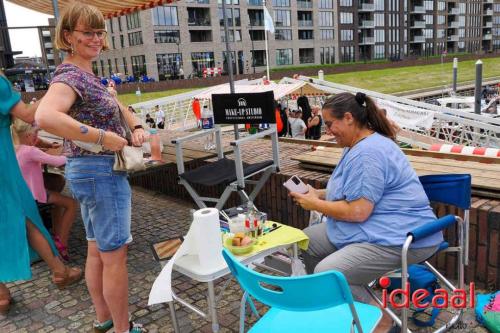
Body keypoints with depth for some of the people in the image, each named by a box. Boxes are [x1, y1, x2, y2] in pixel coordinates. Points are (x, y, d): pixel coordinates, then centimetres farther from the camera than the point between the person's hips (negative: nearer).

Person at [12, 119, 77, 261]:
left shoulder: (14, 150, 5)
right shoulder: (30, 151, -23)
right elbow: (56, 161, -24)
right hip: (34, 195, -10)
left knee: (60, 200, 28)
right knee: (71, 204, -4)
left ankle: (57, 235, 29)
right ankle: (61, 243, -3)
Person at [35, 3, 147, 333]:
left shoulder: (88, 74, 12)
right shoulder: (70, 76, -18)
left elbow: (117, 106, 19)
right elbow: (45, 117, -37)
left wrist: (136, 127, -2)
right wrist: (105, 138, -31)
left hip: (92, 171, 10)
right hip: (101, 172, -10)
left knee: (98, 250, 19)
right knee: (115, 255, 0)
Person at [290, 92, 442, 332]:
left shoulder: (367, 153, -22)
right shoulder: (362, 144, 13)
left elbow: (357, 211, -26)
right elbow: (356, 192, 22)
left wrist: (315, 204, -11)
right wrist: (318, 193, 9)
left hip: (401, 237, -11)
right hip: (376, 229, 12)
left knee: (327, 274, -28)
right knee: (306, 240, 11)